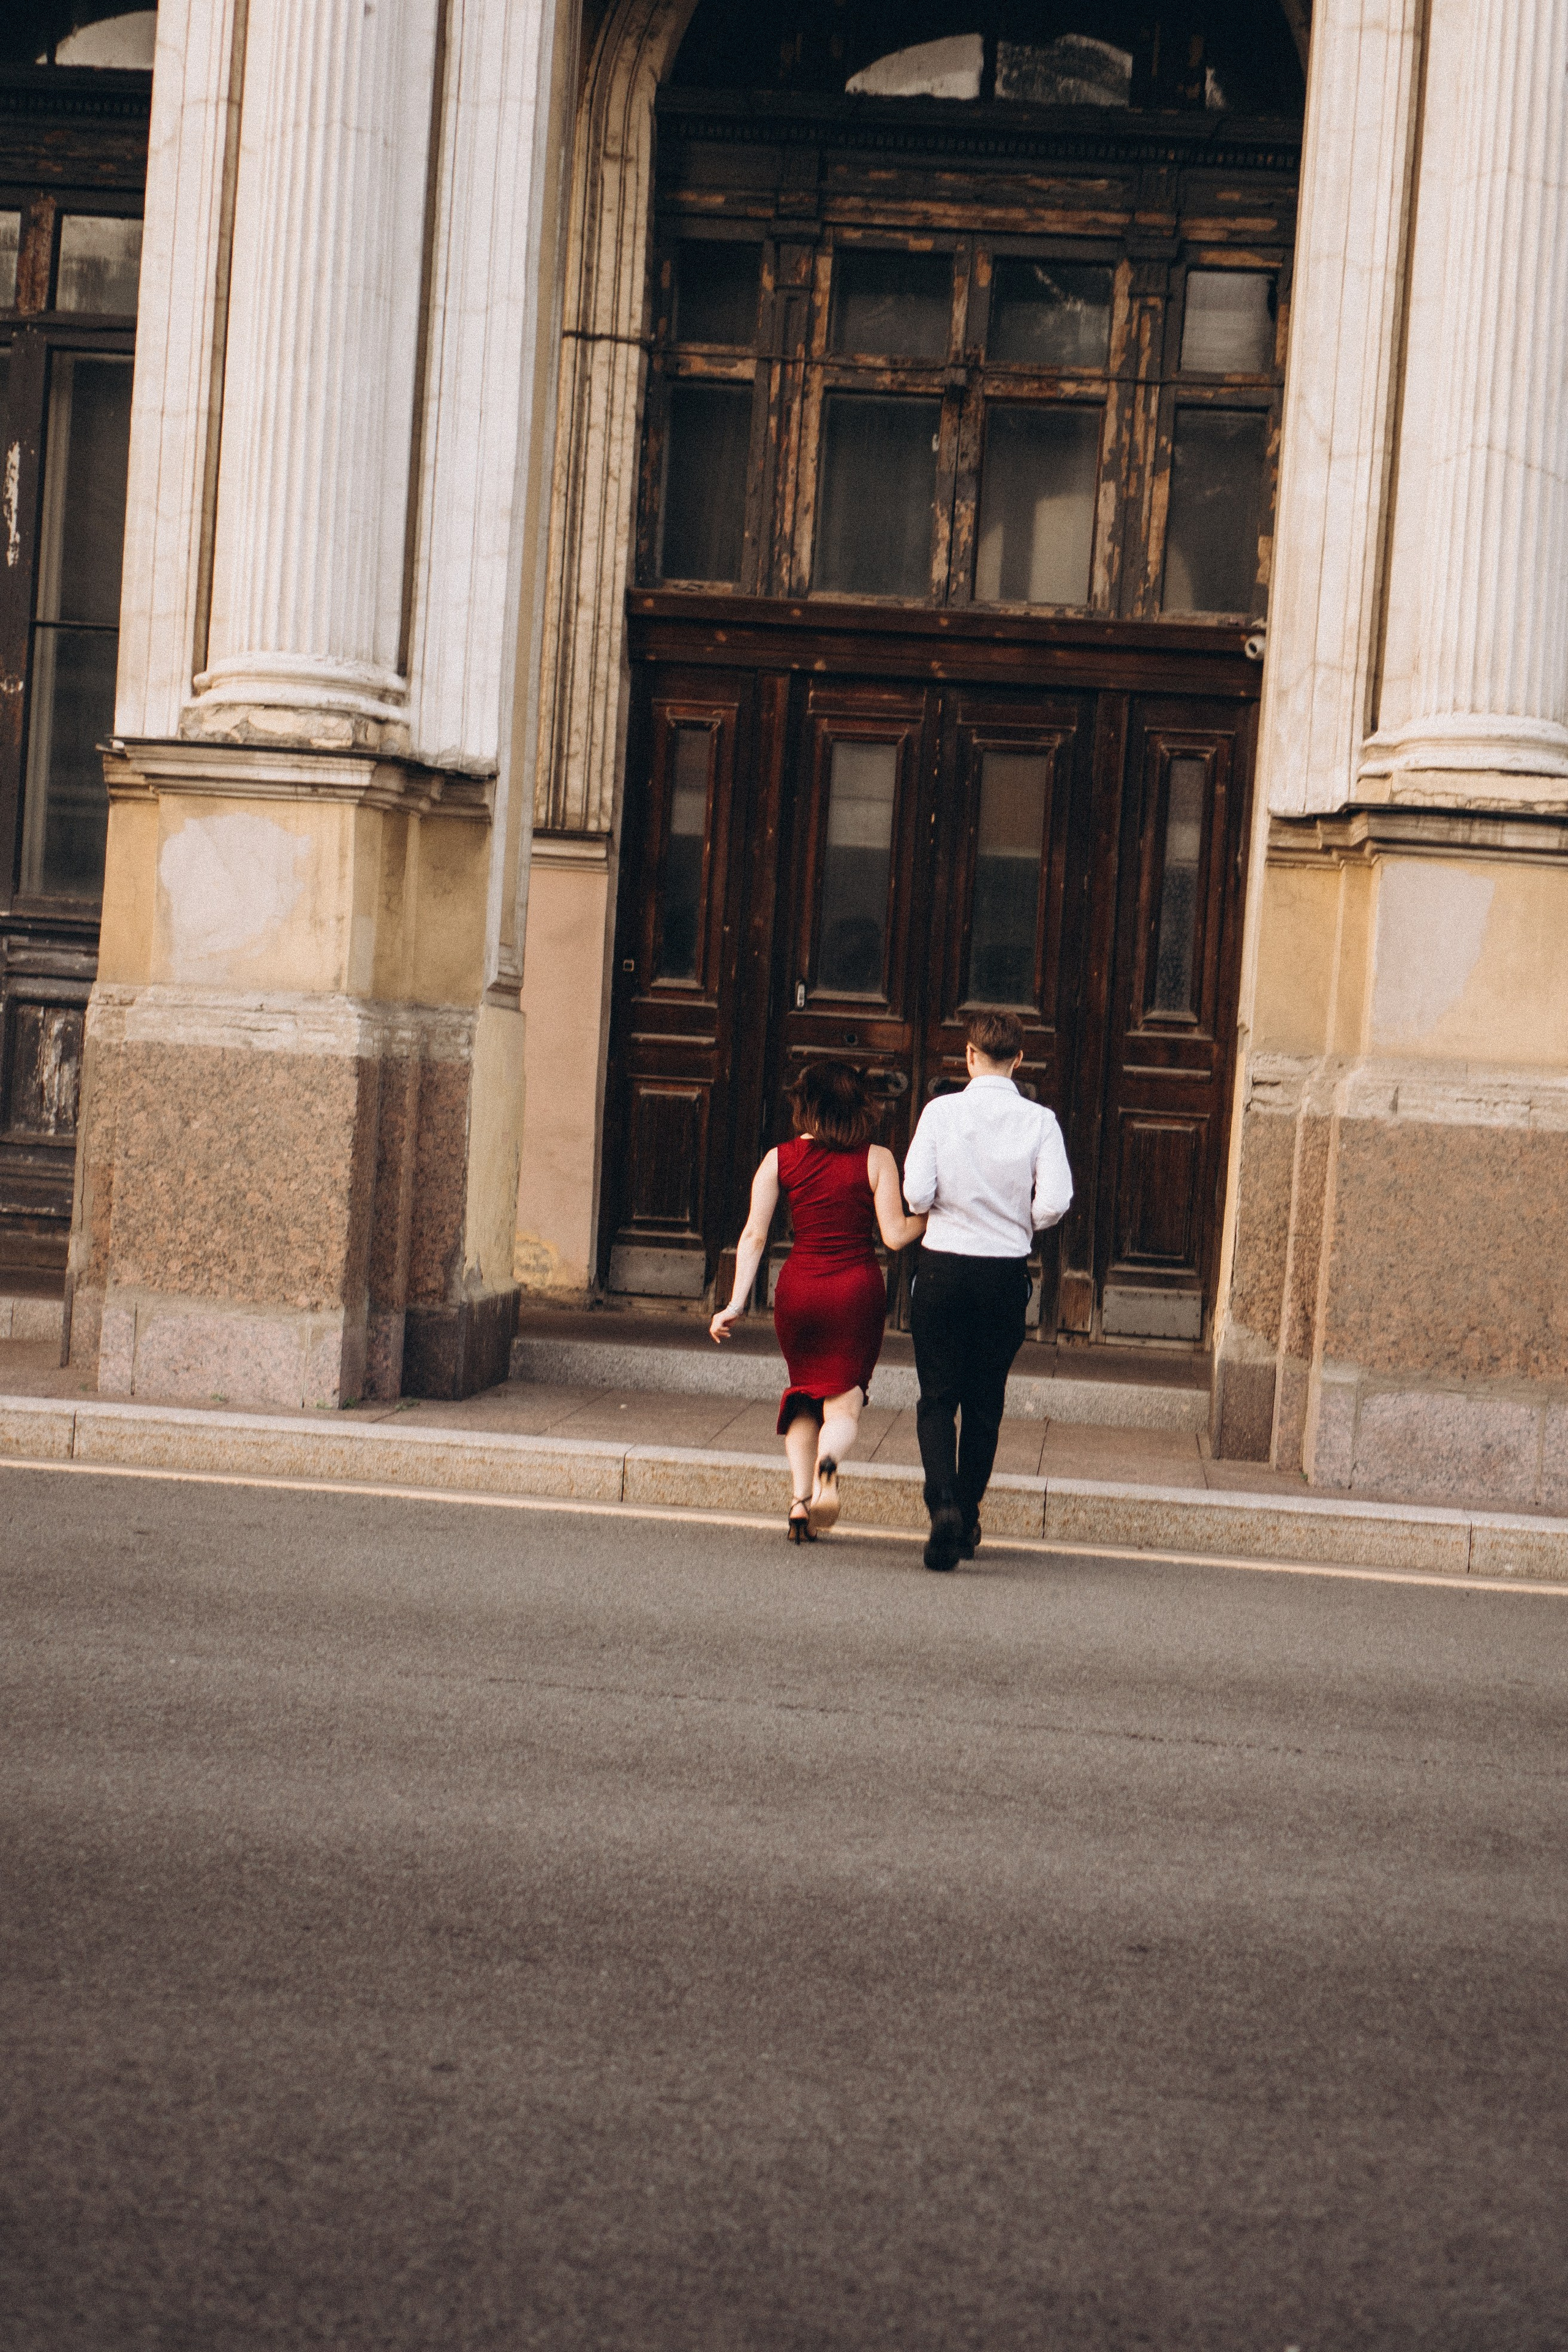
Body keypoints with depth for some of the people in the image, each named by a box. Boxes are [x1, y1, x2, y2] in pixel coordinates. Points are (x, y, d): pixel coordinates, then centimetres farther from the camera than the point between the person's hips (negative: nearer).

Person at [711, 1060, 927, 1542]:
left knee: (804, 1395, 19)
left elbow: (753, 1237, 0)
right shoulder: (877, 1159, -2)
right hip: (858, 1286, -2)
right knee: (844, 1402, 6)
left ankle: (800, 1497, 5)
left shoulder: (779, 1160, 2)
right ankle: (827, 1465, -27)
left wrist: (735, 1306, 2)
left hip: (799, 1286, 2)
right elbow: (895, 1236, -5)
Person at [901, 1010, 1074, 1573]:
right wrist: (1019, 1224, 9)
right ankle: (967, 1521, 20)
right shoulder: (1039, 1121, -5)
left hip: (943, 1266, -1)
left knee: (937, 1398, 5)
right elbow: (1055, 1203, -12)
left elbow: (917, 1194, -12)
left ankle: (943, 1502, -17)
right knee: (985, 1403, 14)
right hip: (1006, 1273, 1)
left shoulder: (942, 1111, -7)